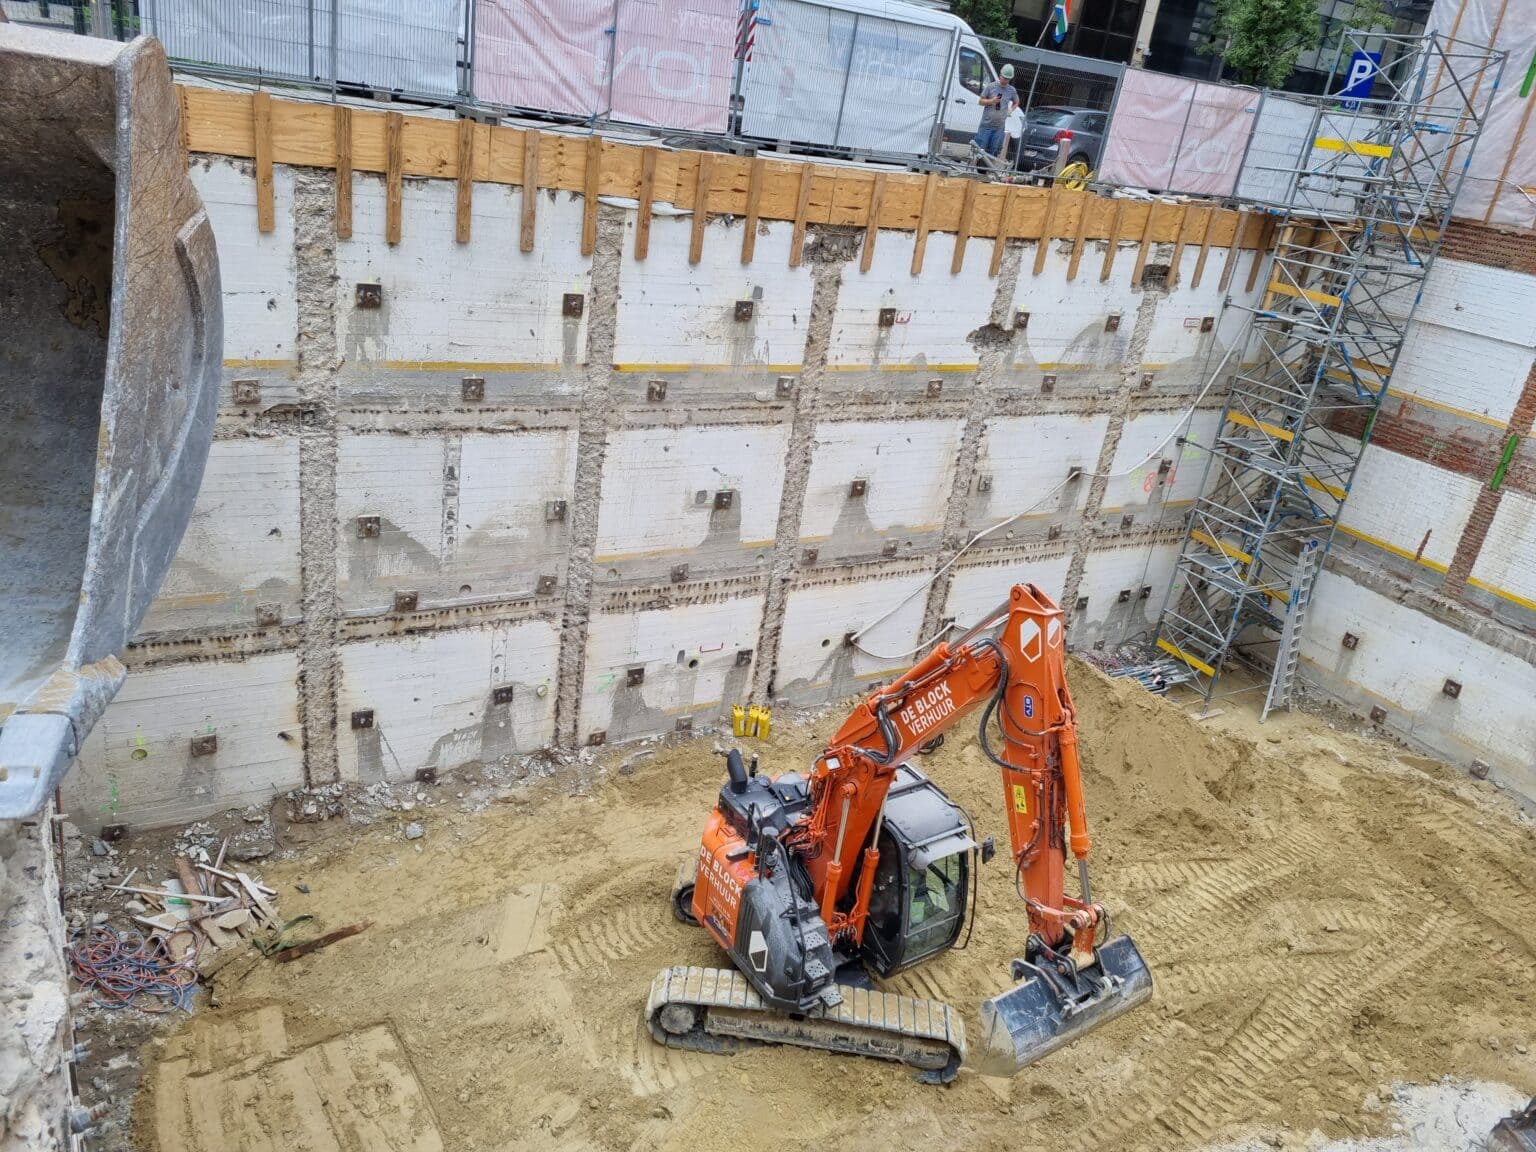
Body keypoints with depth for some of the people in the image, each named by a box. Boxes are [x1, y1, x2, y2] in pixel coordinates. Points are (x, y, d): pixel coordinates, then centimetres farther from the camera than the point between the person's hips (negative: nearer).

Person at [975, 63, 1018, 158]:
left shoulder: (1012, 90, 7)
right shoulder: (991, 86, -1)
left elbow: (1016, 103, 24)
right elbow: (981, 101, 3)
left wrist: (1011, 110, 5)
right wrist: (991, 101, -15)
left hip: (999, 126, 3)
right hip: (986, 124, -3)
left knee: (993, 151, 5)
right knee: (980, 148, -3)